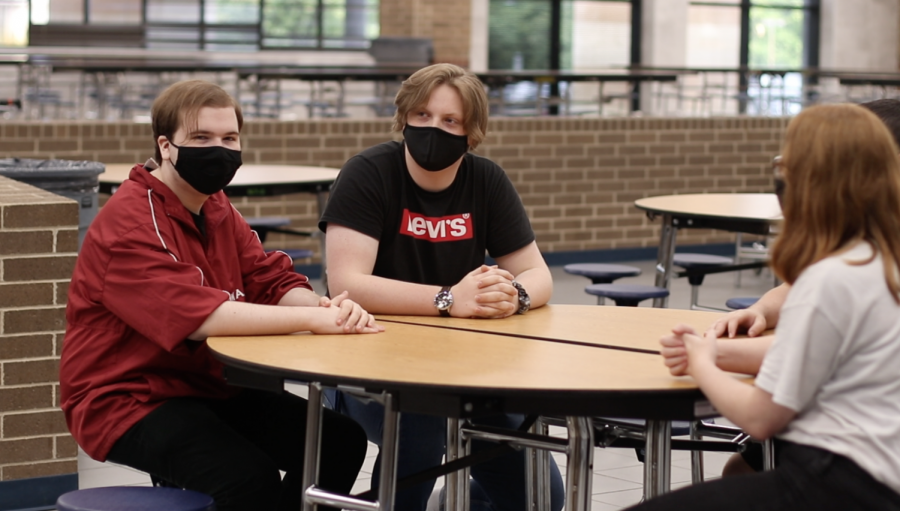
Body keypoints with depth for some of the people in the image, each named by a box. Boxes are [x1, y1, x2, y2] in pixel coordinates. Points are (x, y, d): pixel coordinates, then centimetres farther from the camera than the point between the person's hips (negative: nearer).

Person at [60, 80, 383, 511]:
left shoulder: (217, 211, 11)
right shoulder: (129, 221, -18)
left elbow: (275, 284, 4)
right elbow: (196, 315, -31)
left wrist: (330, 308, -21)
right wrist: (314, 319, -33)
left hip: (209, 389, 9)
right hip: (129, 402, -9)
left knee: (341, 440, -1)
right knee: (251, 476, -30)